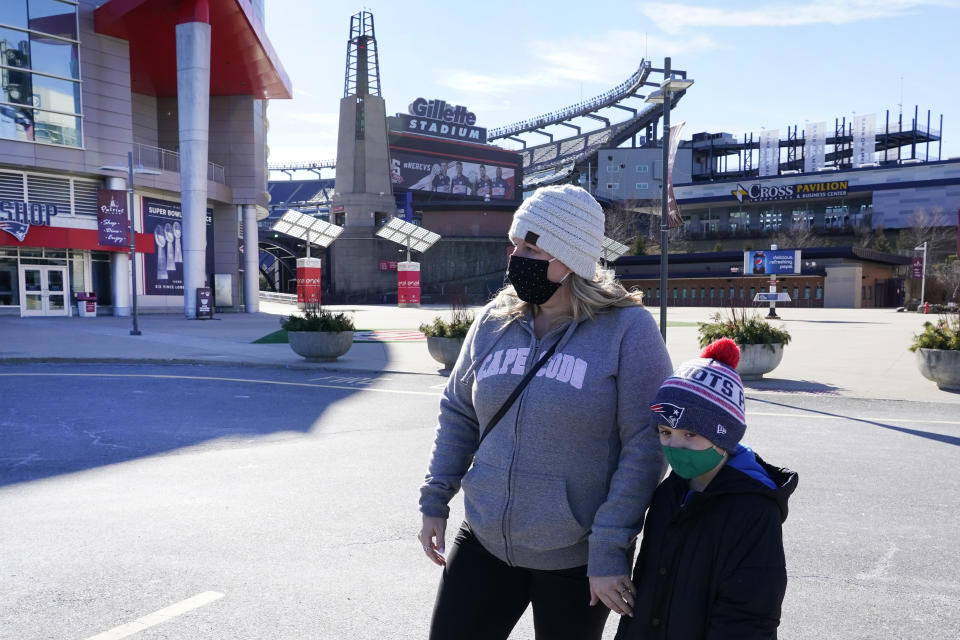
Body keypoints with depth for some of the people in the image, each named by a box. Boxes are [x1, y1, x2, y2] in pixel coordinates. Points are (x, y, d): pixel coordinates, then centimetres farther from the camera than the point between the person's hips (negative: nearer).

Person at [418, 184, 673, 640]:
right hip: (484, 542, 4)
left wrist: (610, 551, -16)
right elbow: (459, 412, 10)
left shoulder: (627, 328, -13)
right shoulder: (495, 321, 0)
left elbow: (645, 446, -14)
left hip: (574, 559, -4)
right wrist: (434, 501, 7)